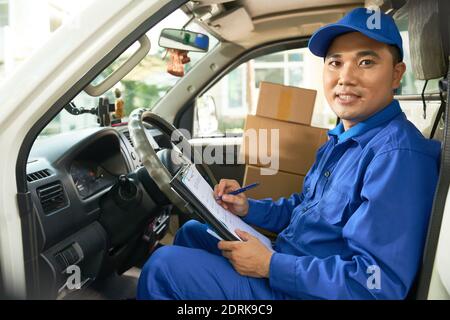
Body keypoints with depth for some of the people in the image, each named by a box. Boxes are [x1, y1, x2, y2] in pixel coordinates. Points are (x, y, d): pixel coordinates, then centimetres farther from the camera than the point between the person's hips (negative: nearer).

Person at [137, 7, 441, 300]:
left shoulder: (398, 154, -25)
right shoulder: (342, 139, 7)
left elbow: (381, 283, -29)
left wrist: (270, 265, -24)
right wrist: (248, 208, 0)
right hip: (288, 260, 9)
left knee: (164, 264, -12)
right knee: (192, 230, 18)